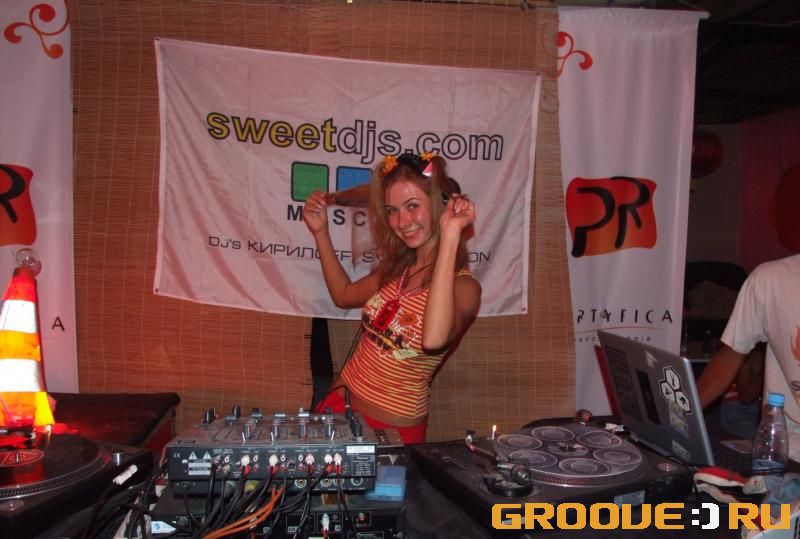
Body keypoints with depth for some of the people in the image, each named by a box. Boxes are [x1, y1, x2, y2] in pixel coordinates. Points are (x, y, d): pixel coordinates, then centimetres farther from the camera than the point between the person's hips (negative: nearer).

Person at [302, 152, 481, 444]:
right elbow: (344, 295, 19)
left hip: (392, 429, -6)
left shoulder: (462, 285, -20)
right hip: (340, 403, 7)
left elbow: (434, 339, -42)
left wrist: (450, 234, -41)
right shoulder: (396, 267, 2)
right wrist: (320, 231, 10)